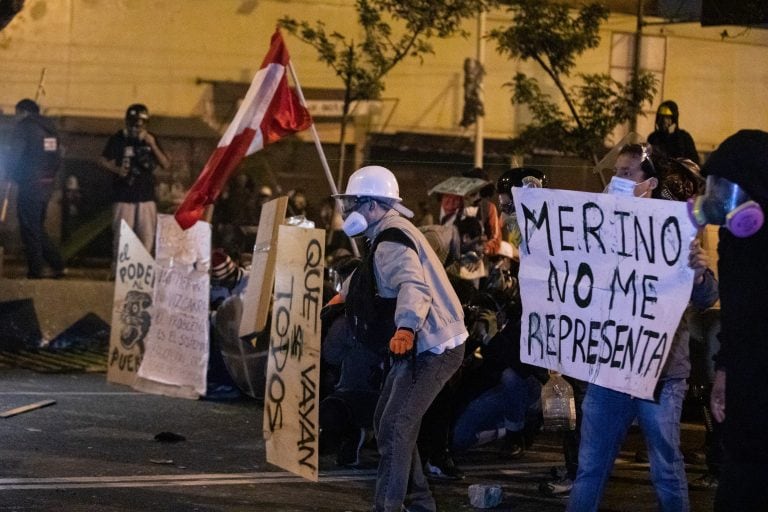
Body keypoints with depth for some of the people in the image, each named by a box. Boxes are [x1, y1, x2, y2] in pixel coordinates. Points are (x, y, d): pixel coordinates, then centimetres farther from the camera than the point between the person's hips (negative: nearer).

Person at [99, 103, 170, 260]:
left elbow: (166, 164, 5)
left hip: (146, 197, 4)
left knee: (147, 238, 3)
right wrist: (116, 169, -23)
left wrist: (153, 145, -9)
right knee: (121, 238, -5)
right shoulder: (118, 139, -2)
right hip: (124, 197, -3)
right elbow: (103, 161, -3)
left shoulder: (150, 139, 9)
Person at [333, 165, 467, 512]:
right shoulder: (390, 234, 15)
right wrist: (345, 294, 57)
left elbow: (413, 286, -39)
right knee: (386, 421, 16)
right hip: (419, 344, 11)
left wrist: (405, 328, -56)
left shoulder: (391, 242, -19)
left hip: (432, 348, -11)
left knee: (394, 427, -15)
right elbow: (370, 276, 38)